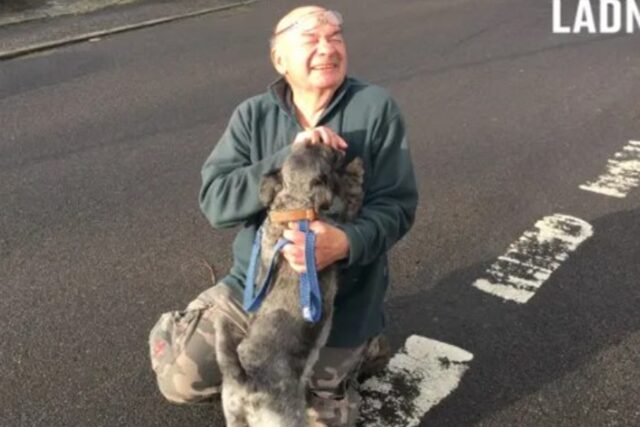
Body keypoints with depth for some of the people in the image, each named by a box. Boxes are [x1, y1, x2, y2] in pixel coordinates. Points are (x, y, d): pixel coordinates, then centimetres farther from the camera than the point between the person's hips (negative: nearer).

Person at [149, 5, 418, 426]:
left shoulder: (376, 107, -12)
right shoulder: (253, 115, -6)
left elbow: (396, 206, -15)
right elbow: (216, 200, -16)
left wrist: (346, 243, -35)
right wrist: (289, 157, -29)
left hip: (342, 296, -2)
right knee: (181, 380, 0)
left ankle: (355, 348, 31)